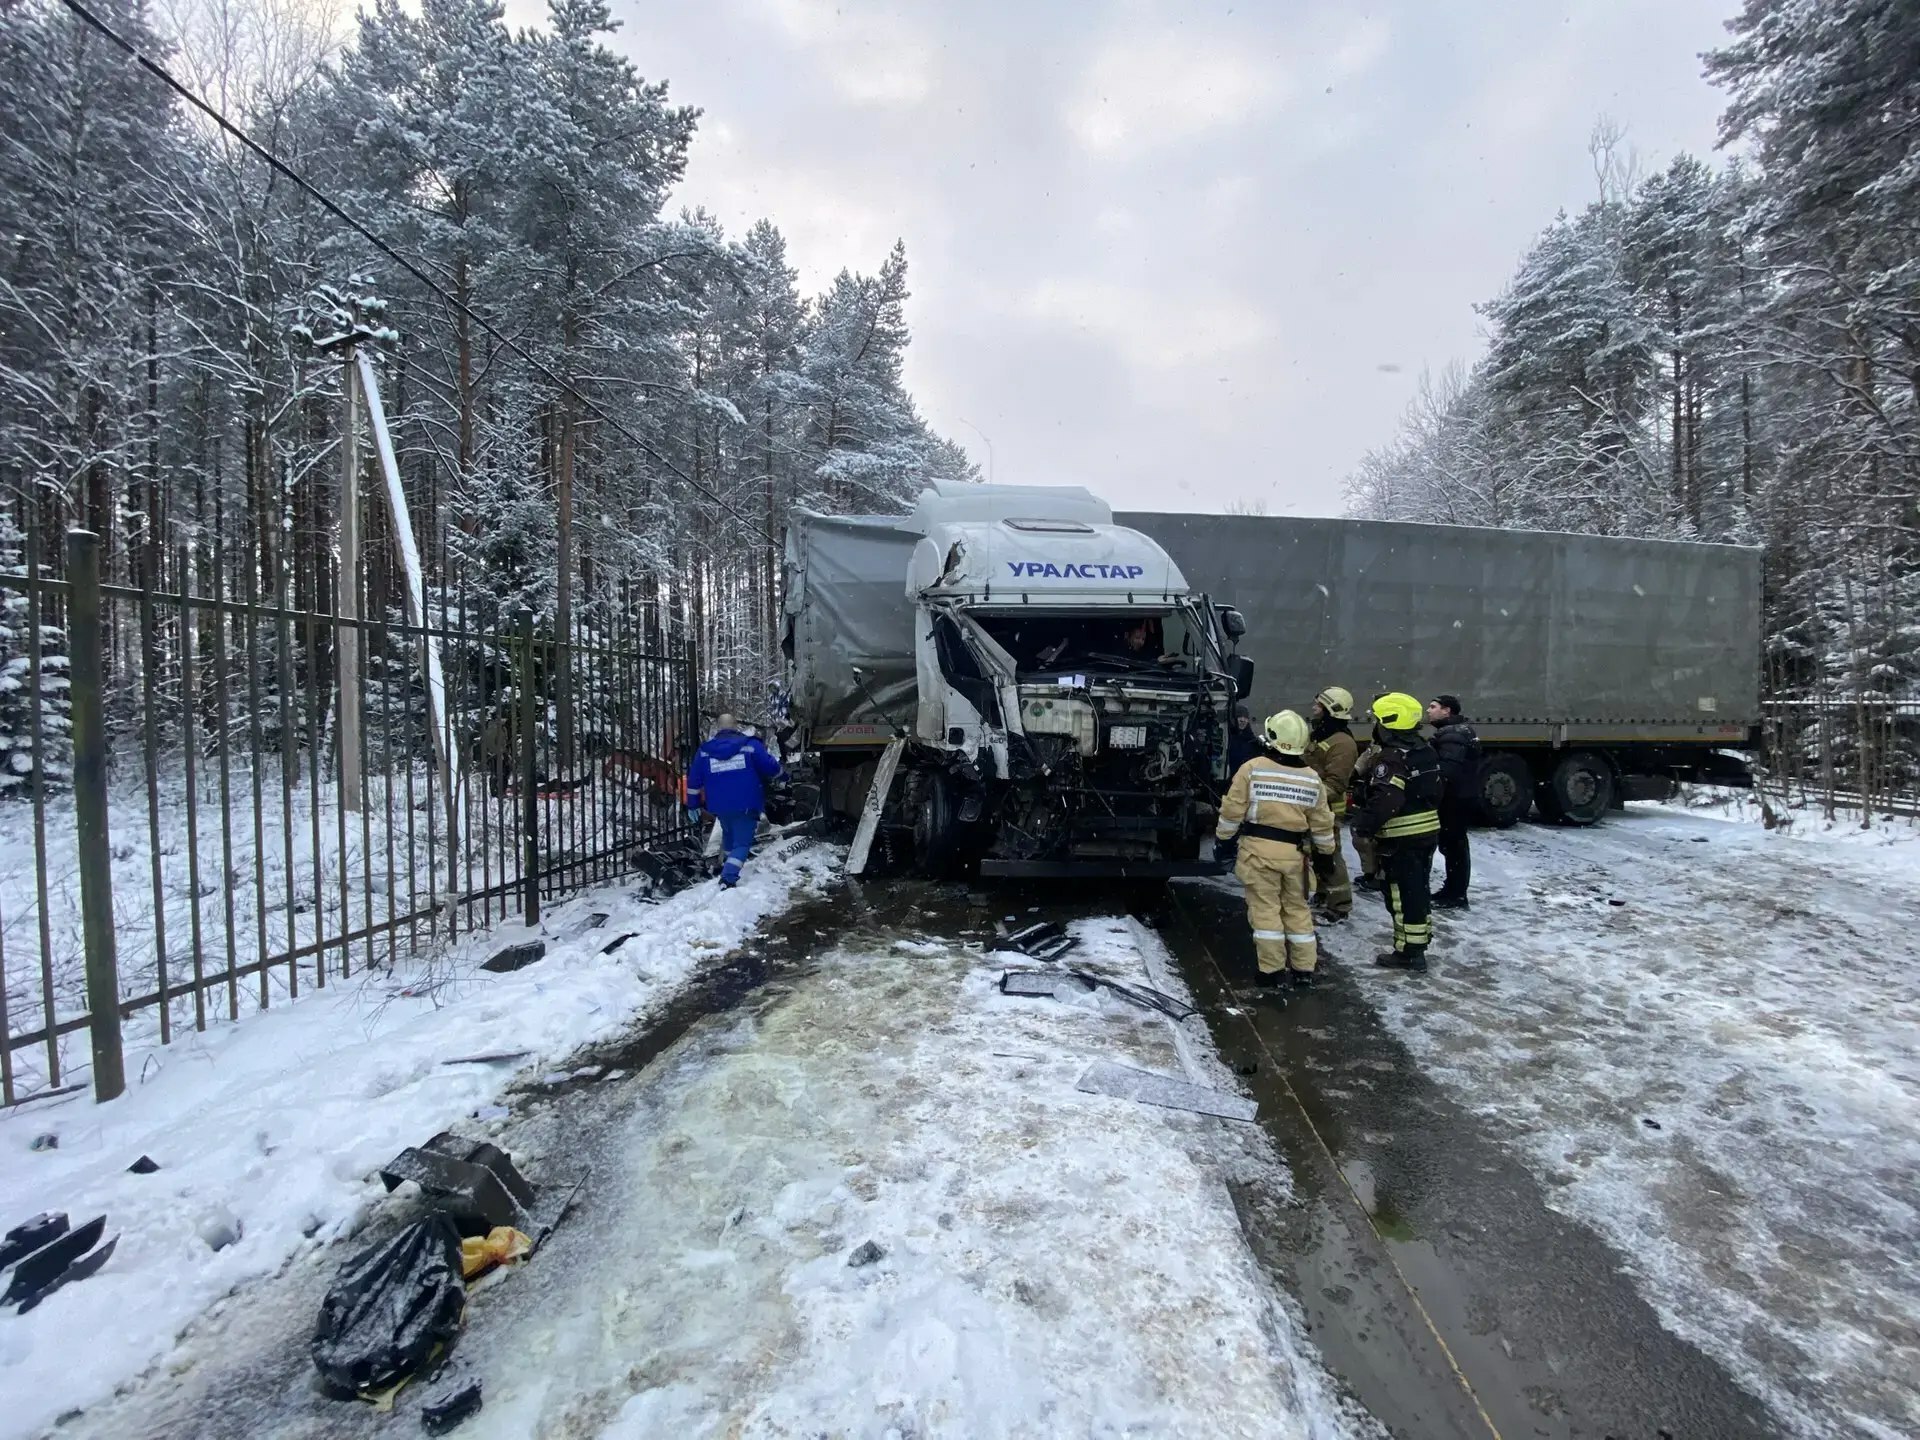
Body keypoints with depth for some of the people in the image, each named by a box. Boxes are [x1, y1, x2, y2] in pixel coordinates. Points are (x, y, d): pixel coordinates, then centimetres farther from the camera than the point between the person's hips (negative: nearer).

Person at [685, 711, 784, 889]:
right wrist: (781, 774, 18)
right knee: (742, 842, 1)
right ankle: (728, 878, -16)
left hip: (719, 806, 4)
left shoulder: (704, 751, 6)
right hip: (746, 805, -4)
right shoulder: (750, 745, -3)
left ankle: (727, 867, 44)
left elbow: (694, 781, 8)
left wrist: (693, 805, 18)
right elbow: (772, 768, -4)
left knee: (728, 834, 30)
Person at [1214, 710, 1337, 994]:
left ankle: (1273, 971, 7)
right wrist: (1326, 853, 21)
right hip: (1294, 852, 4)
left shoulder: (1252, 768, -8)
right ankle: (1304, 970, 23)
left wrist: (1223, 839, 5)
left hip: (1258, 849, -4)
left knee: (1265, 909, 3)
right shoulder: (1312, 779, 4)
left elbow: (1232, 810, -7)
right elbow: (1322, 824, 9)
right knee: (1297, 908, 16)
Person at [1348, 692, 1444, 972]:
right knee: (1417, 890, 19)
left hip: (1401, 839, -9)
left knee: (1403, 896, -1)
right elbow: (1435, 791, 18)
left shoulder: (1393, 758, -20)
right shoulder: (1426, 752, 10)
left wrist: (1362, 824, -21)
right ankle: (1419, 943, 29)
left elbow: (1384, 800, -30)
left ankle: (1408, 953, 5)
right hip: (1426, 832, 10)